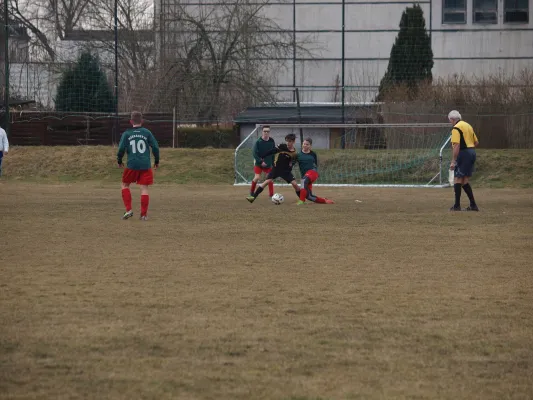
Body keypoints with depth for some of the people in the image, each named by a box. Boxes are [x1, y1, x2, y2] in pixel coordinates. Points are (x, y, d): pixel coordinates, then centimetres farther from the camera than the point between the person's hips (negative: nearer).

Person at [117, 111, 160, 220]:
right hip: (145, 166, 0)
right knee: (144, 188, 4)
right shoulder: (147, 132, 2)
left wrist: (119, 161, 14)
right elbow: (155, 147, 2)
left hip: (132, 165, 0)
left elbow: (121, 148, -3)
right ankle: (144, 214, 3)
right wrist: (156, 161, 15)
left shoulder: (126, 134, 1)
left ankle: (128, 210, 7)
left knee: (125, 185, 18)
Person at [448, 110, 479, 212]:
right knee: (464, 182, 12)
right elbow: (476, 142, 20)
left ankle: (457, 206, -6)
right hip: (472, 153, 8)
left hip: (463, 154, -8)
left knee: (457, 179, -4)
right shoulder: (468, 125, 15)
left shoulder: (456, 128, -11)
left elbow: (456, 146, -20)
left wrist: (453, 161, -19)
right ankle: (473, 205, 8)